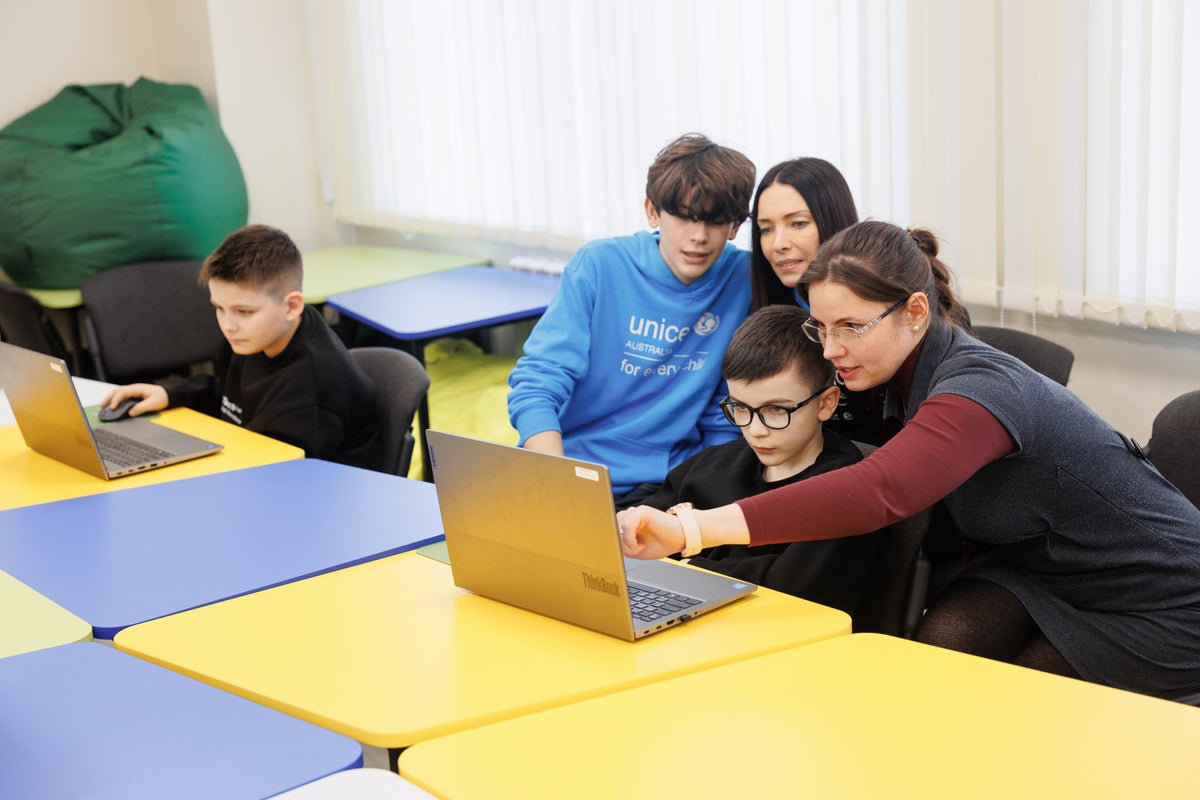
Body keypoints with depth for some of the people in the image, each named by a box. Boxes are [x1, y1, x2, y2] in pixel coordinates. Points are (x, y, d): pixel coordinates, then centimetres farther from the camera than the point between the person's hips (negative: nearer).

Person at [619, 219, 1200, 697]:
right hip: (1040, 568, 7)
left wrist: (692, 528, -59)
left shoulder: (980, 386, -34)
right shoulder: (907, 375, -5)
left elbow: (876, 493, -51)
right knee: (941, 642, -20)